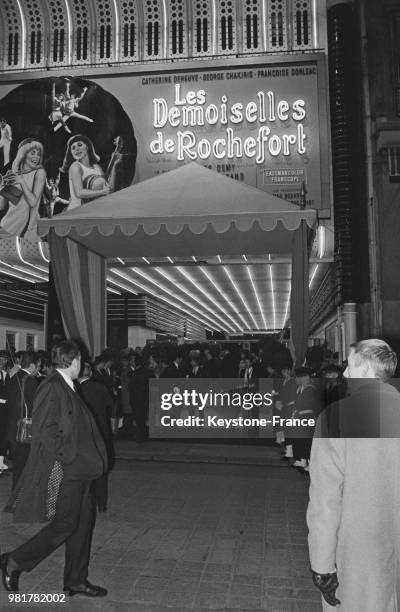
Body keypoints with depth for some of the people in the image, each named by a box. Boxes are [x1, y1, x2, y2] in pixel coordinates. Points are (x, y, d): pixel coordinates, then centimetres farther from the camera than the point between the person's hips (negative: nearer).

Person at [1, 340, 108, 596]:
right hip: (63, 470, -9)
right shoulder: (53, 388, -19)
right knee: (65, 524, -1)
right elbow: (45, 431, -23)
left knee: (85, 520, 13)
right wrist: (67, 457, -19)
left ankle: (76, 581, 26)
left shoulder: (67, 387, 10)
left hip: (78, 469, 9)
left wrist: (87, 460, 12)